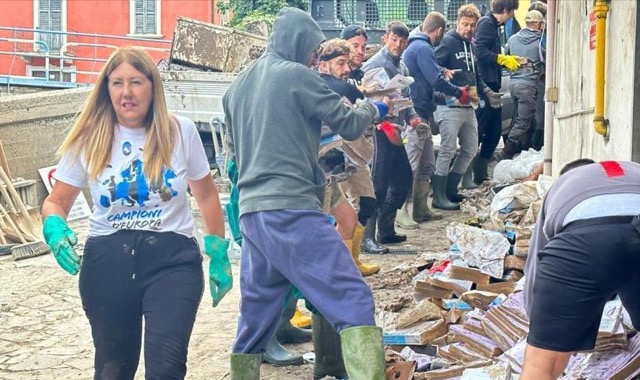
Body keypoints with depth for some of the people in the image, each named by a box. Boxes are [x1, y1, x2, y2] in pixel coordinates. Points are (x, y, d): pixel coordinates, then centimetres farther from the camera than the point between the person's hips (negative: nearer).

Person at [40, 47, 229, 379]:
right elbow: (56, 202, 8)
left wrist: (219, 256, 12)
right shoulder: (89, 139, 1)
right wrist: (55, 228, -15)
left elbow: (206, 194, 12)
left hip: (172, 258, -1)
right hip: (108, 261, 2)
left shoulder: (181, 131, 0)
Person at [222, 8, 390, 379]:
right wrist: (374, 108, 21)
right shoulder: (297, 75, -3)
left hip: (252, 212, 8)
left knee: (257, 313, 15)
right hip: (292, 210, -8)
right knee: (354, 300, -11)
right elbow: (349, 124, 2)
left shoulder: (238, 85, 19)